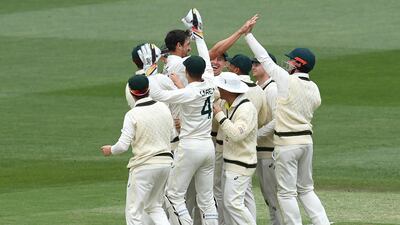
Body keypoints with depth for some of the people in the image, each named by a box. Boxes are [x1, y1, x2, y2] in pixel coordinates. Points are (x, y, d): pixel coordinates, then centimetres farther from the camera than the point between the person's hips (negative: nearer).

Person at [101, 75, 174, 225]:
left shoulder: (132, 115, -12)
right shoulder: (163, 108, 4)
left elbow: (123, 145, -15)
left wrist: (110, 150, 5)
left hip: (144, 165, -6)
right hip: (166, 161, 6)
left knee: (134, 212, 3)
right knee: (154, 206, 21)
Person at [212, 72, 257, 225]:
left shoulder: (246, 108, -18)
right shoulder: (230, 106, 12)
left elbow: (236, 134, -29)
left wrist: (220, 115, -23)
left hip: (241, 166, -10)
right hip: (229, 163, 10)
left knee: (233, 202, -13)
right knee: (227, 202, 10)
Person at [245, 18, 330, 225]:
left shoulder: (287, 80, -14)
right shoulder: (314, 88, 6)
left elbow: (264, 59, -8)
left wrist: (248, 35, 2)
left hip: (286, 144, -7)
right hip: (306, 140, 7)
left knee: (287, 192, -1)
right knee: (306, 190, 17)